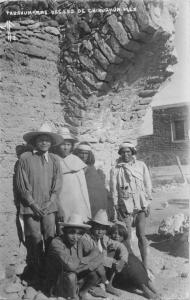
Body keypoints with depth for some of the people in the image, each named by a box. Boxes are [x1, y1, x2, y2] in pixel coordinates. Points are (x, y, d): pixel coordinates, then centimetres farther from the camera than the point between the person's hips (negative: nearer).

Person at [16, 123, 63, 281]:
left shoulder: (54, 159, 6)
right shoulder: (25, 158, -3)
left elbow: (57, 184, 6)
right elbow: (22, 184, -5)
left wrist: (50, 202, -4)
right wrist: (33, 204, -8)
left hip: (49, 207, 3)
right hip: (30, 207, -2)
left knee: (50, 238, 4)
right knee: (35, 239, 1)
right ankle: (34, 271, 20)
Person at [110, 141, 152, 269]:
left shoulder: (141, 165, 5)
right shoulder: (116, 169, 2)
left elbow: (147, 185, 7)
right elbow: (114, 189, 4)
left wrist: (148, 203, 3)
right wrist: (117, 206, -1)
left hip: (141, 206, 1)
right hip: (125, 207, 0)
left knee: (141, 235, 4)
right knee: (126, 236, 2)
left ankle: (145, 264, 16)